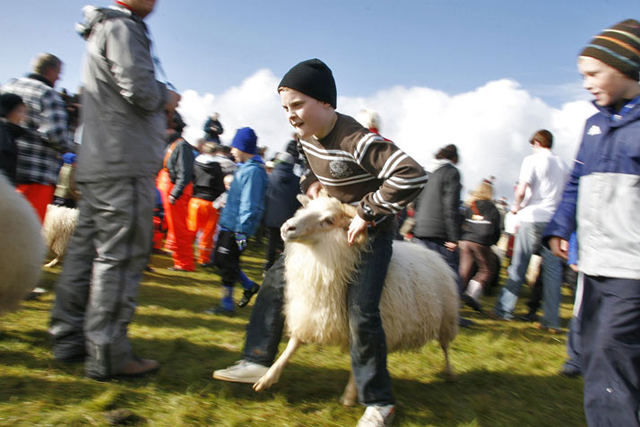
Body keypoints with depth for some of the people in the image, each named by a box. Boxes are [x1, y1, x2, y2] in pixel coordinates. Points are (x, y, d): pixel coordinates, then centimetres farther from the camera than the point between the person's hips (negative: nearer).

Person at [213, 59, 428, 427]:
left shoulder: (357, 142, -30)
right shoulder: (307, 135, -3)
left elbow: (413, 176, -39)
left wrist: (368, 213, -31)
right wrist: (312, 182, -1)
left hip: (370, 230, -8)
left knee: (361, 310, -18)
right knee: (278, 277, 7)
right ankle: (258, 360, 19)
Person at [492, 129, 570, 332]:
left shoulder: (532, 160, -2)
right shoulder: (563, 166, 15)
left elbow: (521, 191, -12)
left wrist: (517, 207, 5)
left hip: (532, 218, -4)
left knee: (518, 267, 3)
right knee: (553, 269, 5)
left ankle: (504, 310, 9)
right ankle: (552, 320, 6)